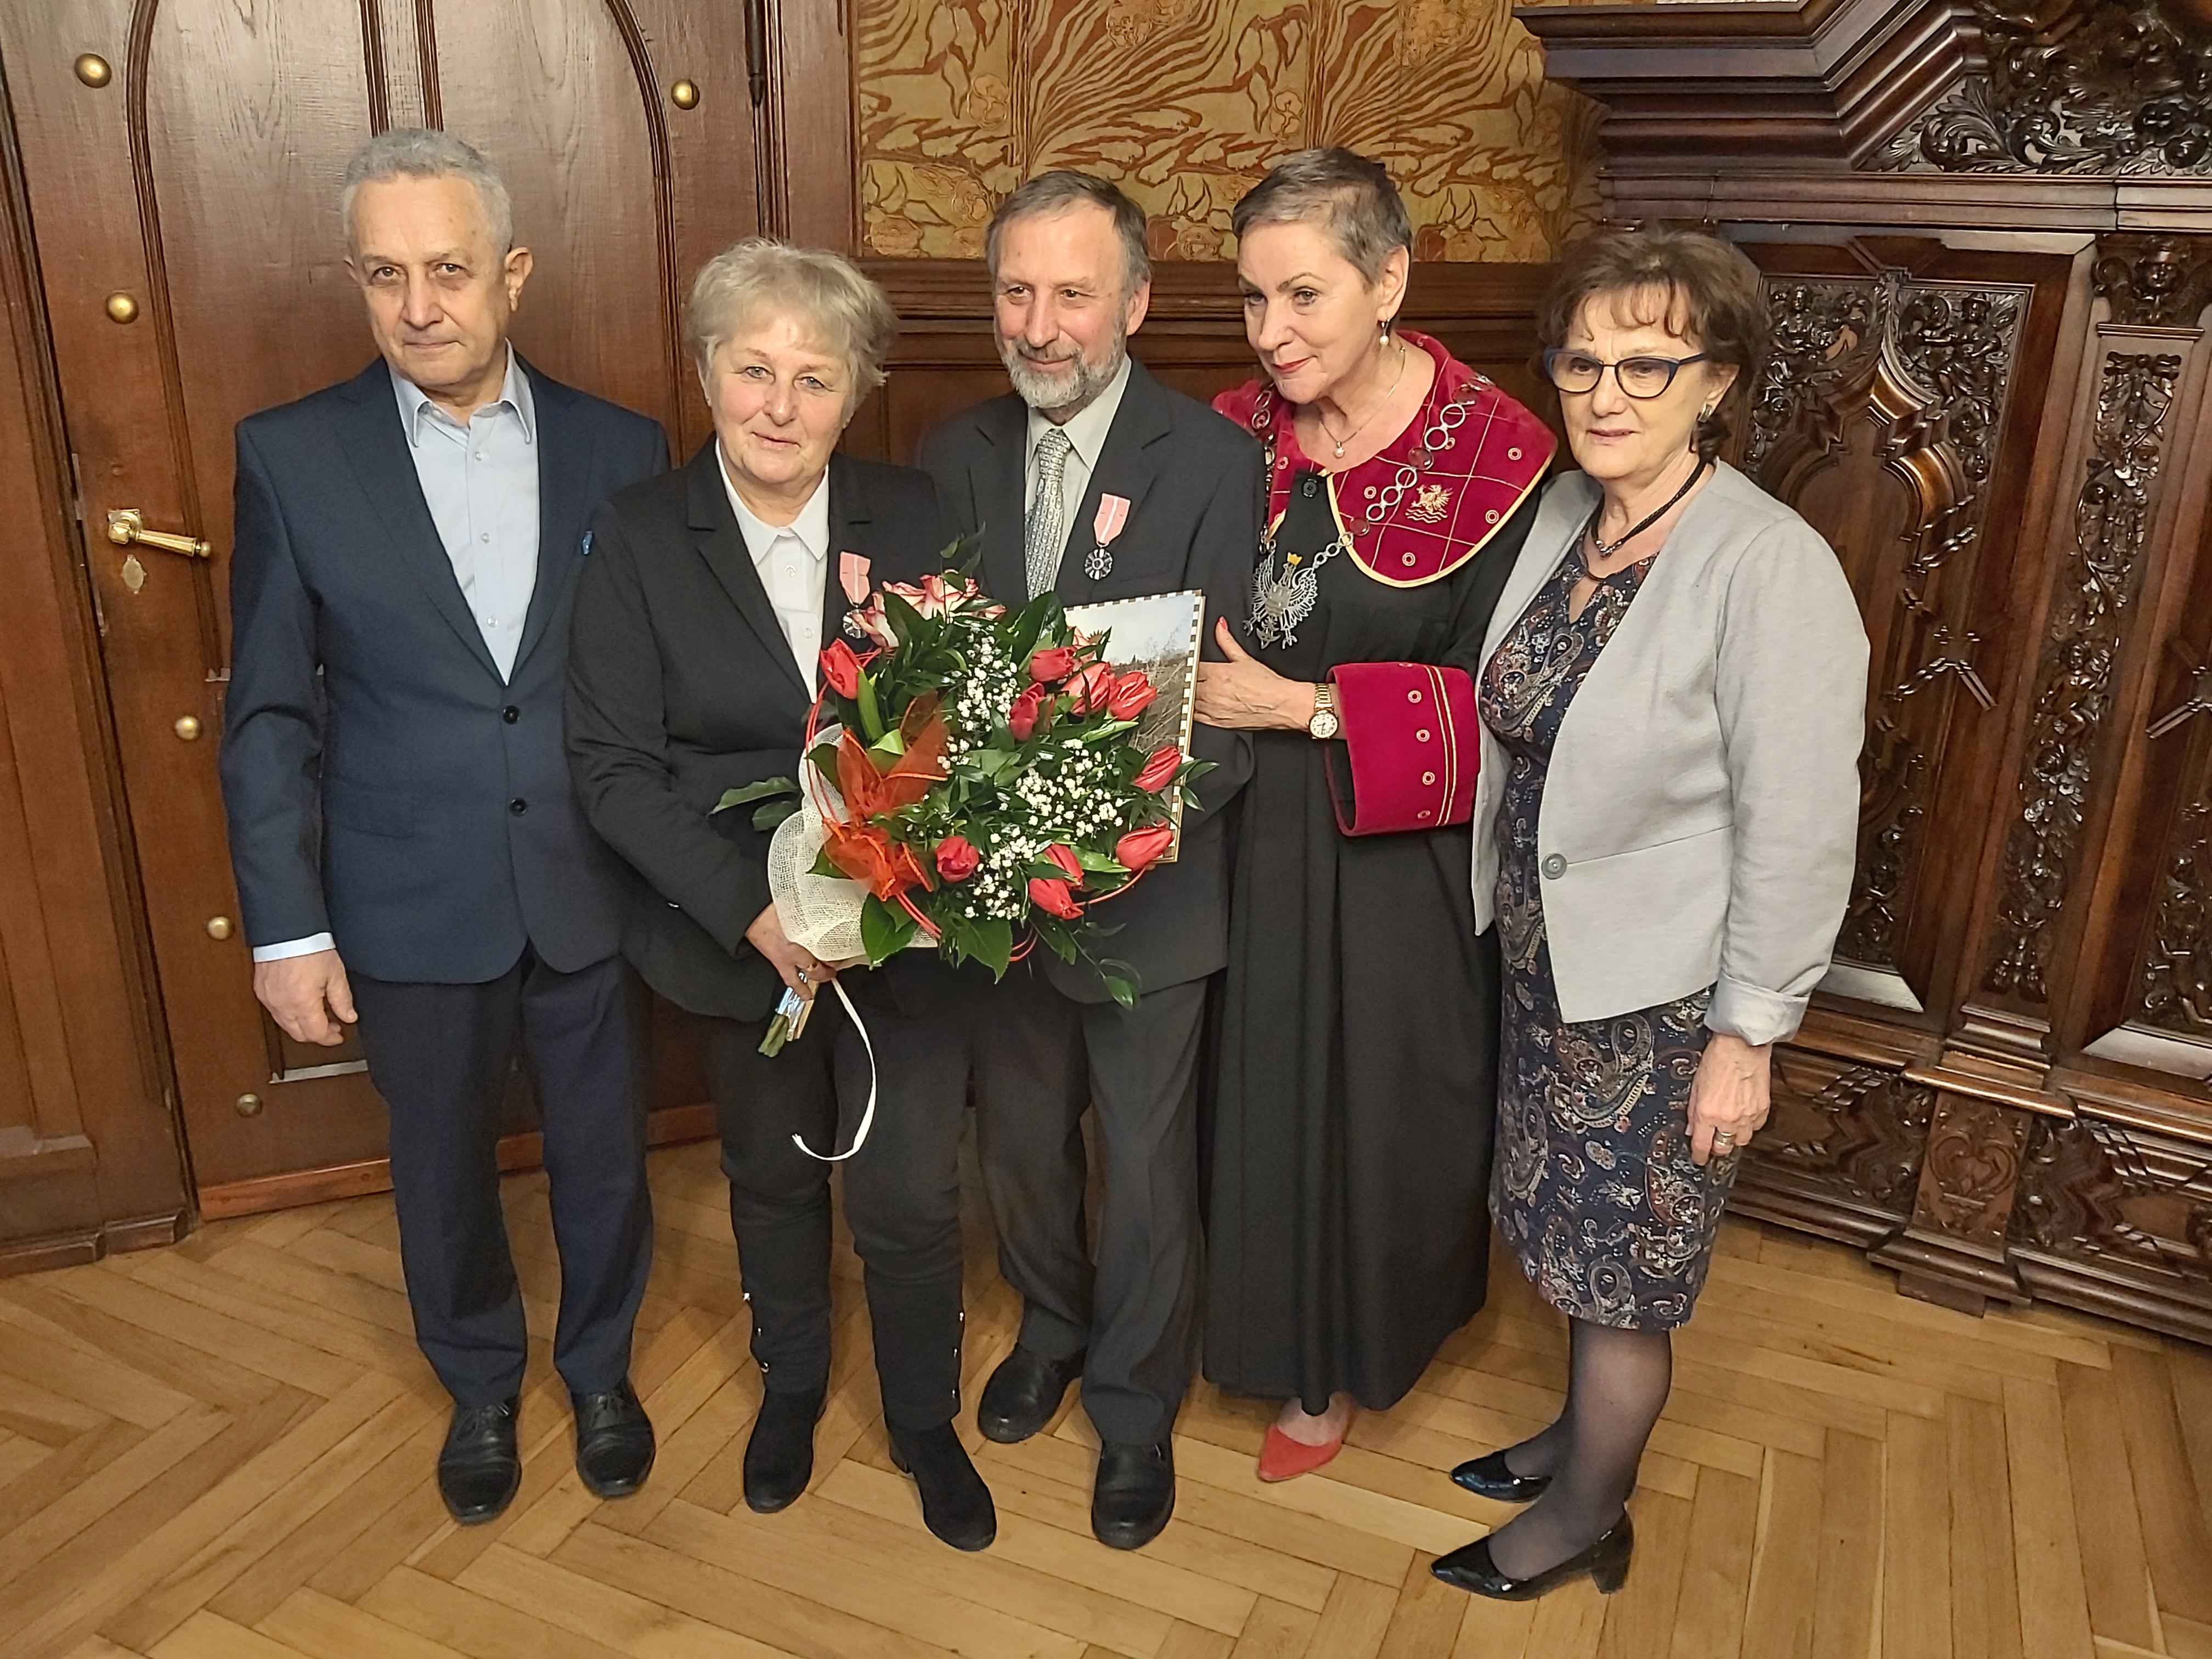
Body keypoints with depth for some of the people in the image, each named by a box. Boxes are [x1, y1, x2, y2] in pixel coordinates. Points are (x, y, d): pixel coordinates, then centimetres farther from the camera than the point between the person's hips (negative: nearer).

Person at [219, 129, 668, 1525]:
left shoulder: (622, 450, -3)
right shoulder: (291, 456, -5)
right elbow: (269, 713, -3)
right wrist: (287, 926, -5)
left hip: (593, 891, 1)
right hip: (411, 908, 0)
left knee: (605, 1158, 16)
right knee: (444, 1172, 18)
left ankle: (600, 1369, 44)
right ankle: (481, 1388, 45)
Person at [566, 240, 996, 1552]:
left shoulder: (915, 520, -6)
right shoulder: (640, 537, -8)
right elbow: (615, 765, -11)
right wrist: (755, 909, -20)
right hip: (742, 935, 1)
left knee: (910, 1198, 7)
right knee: (775, 1174, 21)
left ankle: (925, 1420, 37)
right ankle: (793, 1381, 50)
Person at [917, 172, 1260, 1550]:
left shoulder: (1214, 463, -14)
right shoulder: (958, 455, 1)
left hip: (1147, 883, -4)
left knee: (1147, 1167, 14)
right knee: (1020, 1138, 22)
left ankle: (1137, 1406, 38)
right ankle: (1053, 1328, 51)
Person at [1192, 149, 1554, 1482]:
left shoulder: (1492, 453, -15)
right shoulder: (1237, 434, -2)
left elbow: (1498, 701, -14)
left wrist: (1305, 707, -20)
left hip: (1396, 860, -3)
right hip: (1248, 835, 4)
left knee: (1371, 1106, 14)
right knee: (1258, 1092, 17)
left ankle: (1343, 1361, 41)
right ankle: (1271, 1321, 45)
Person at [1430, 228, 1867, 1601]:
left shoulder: (1772, 569, -23)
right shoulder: (1562, 516, -1)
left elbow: (1798, 833, -20)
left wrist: (1747, 1036, -15)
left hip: (1661, 997, -6)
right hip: (1549, 963, 6)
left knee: (1621, 1274, 13)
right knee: (1581, 1248, 23)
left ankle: (1586, 1518, 37)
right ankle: (1583, 1440, 48)